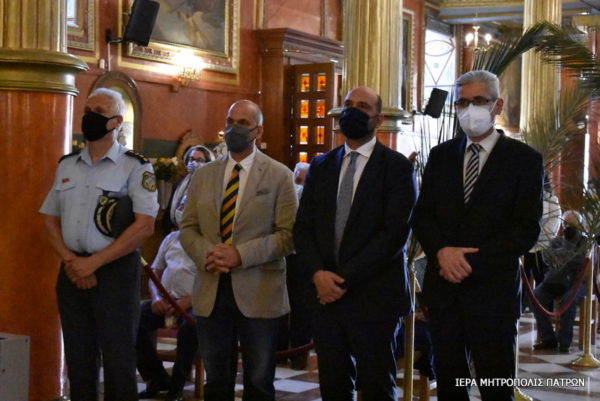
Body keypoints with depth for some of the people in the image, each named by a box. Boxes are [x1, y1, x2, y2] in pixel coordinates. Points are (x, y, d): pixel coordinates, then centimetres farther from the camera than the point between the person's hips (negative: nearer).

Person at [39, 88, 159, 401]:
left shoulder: (135, 167, -5)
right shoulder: (66, 165, 11)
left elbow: (144, 226, -13)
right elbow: (50, 220, 12)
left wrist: (93, 262, -16)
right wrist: (70, 261, -6)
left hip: (115, 272, -5)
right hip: (71, 273, 5)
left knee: (118, 361, 0)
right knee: (78, 360, 12)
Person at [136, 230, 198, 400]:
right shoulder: (172, 238, 19)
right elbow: (155, 273, 20)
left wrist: (189, 301, -22)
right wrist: (156, 297, -2)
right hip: (165, 300, 5)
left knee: (190, 327, -37)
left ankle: (176, 385, -14)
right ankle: (158, 378, -5)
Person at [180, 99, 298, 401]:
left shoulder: (279, 176, -1)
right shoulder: (203, 175, 11)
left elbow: (288, 234, -7)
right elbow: (188, 228, 10)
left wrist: (240, 255, -18)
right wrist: (205, 254, -12)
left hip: (258, 293, -3)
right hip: (211, 291, 3)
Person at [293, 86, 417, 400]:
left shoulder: (397, 166, -3)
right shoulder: (321, 167, 13)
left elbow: (395, 232, -13)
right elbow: (303, 229, 9)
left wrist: (345, 279, -15)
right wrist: (317, 274, -9)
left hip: (374, 299, -4)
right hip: (326, 295, 4)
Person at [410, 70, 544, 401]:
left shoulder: (524, 159, -1)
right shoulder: (441, 156, 11)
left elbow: (526, 230, -7)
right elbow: (421, 216, 8)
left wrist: (472, 262, -14)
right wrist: (443, 252, -12)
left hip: (493, 290, -3)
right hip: (443, 288, 4)